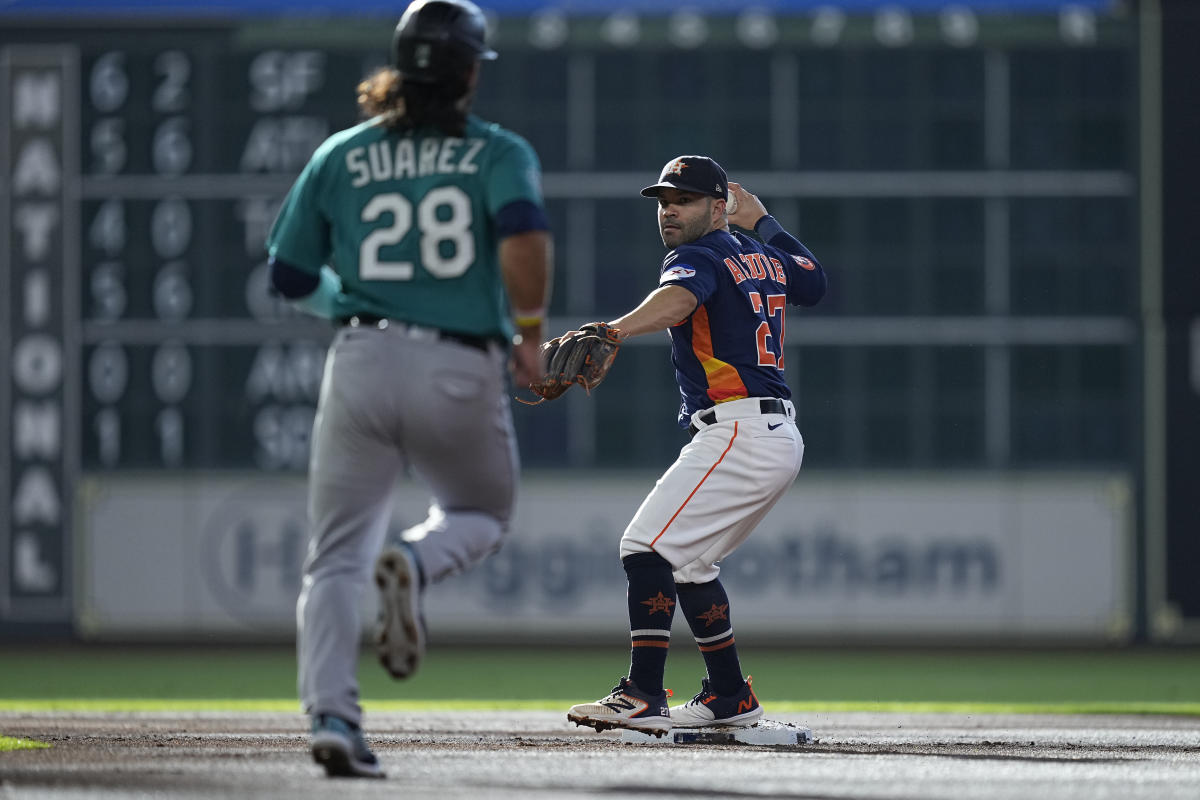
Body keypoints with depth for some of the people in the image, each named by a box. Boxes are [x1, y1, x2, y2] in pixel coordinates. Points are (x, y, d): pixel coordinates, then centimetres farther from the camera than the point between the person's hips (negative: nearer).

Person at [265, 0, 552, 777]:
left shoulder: (341, 156, 8)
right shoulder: (498, 152, 1)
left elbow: (291, 275, 10)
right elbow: (525, 236, -19)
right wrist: (529, 332, -7)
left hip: (362, 362, 1)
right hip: (463, 374, -1)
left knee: (337, 558, 7)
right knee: (480, 515, 24)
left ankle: (332, 715, -14)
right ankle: (415, 563, -12)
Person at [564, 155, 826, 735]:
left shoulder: (700, 256, -7)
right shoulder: (761, 258, 18)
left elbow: (679, 298, -31)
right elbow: (812, 281, 38)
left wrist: (614, 331, -50)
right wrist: (763, 224, 42)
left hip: (738, 434, -10)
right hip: (780, 440, 10)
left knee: (648, 547, -16)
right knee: (687, 559, 22)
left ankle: (643, 697, -24)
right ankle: (731, 698, 26)